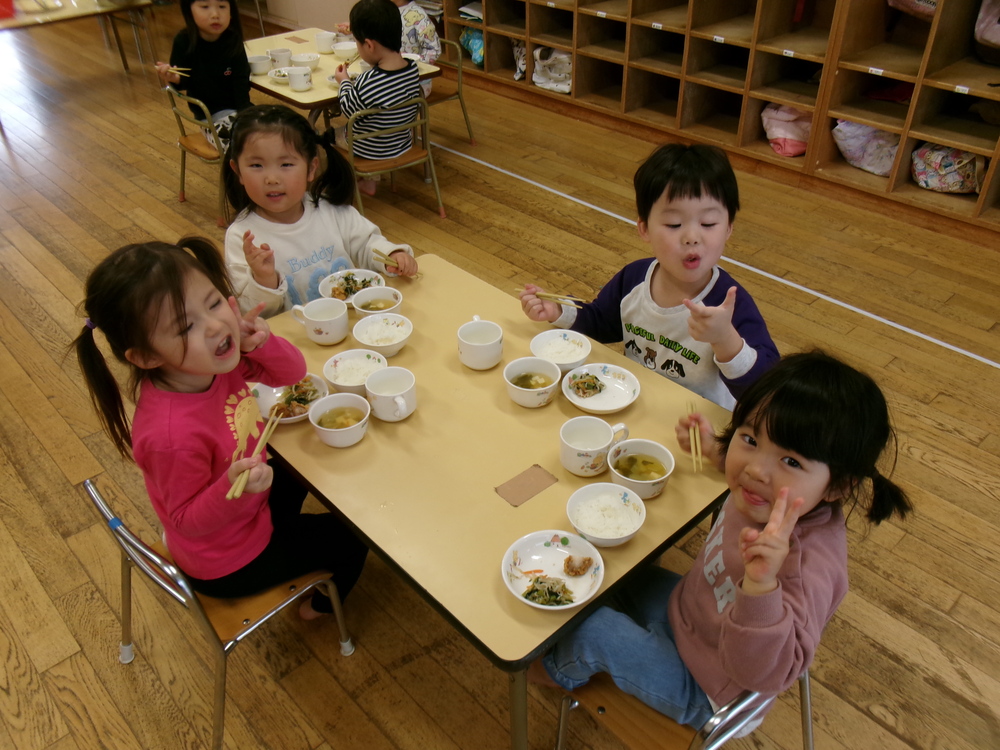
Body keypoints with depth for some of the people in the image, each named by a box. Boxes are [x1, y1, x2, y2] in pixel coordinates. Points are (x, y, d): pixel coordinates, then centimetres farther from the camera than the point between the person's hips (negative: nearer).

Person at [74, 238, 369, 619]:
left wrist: (262, 343, -28)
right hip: (230, 565, -6)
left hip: (248, 501, 7)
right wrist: (233, 488, -46)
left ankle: (285, 532, 55)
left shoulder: (218, 358, -21)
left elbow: (292, 373, -7)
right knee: (349, 539, 12)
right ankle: (321, 606, 44)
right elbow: (189, 521, -26)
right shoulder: (172, 433, -41)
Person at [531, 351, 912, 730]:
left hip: (703, 689, -7)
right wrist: (716, 451, 7)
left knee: (592, 630, -11)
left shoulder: (810, 563, -42)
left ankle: (559, 670, 27)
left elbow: (765, 673, -44)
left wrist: (761, 586, -59)